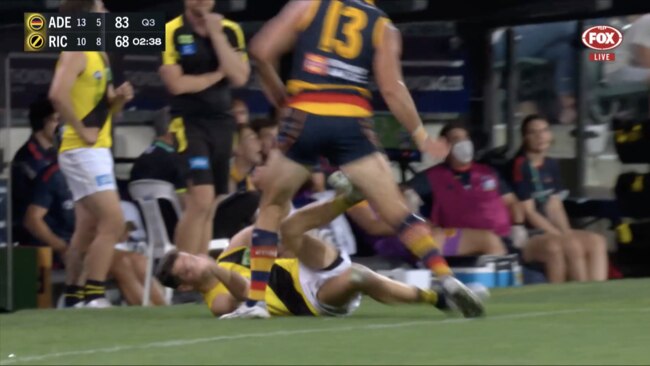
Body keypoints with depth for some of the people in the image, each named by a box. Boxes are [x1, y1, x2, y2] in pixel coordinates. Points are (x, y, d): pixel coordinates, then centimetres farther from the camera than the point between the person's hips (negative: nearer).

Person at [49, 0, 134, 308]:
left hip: (97, 150, 10)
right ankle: (94, 297, -18)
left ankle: (71, 297, 20)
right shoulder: (76, 54, -13)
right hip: (83, 151, -10)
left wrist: (120, 98, 2)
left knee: (87, 229, 13)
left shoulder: (99, 55, 16)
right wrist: (81, 130, -22)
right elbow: (58, 95, -30)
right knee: (113, 222, -16)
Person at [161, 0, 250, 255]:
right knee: (201, 200, -19)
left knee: (209, 208, 6)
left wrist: (216, 35, -8)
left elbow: (240, 78, -5)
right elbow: (177, 84, -12)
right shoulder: (172, 32, -6)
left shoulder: (230, 30, 7)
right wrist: (217, 74, -2)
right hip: (189, 123, -5)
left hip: (222, 123, 5)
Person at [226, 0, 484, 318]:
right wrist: (421, 136, 11)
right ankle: (448, 282, -5)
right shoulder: (382, 27, 12)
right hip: (352, 124, 0)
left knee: (272, 208, 18)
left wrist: (277, 94, 20)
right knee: (395, 211, 5)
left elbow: (262, 51, 5)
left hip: (305, 116, 0)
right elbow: (392, 90, 3)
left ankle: (256, 300, 12)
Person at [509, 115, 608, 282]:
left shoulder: (551, 166, 14)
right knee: (572, 246, -28)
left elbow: (555, 208, 11)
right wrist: (561, 235, -14)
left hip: (550, 232, 8)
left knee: (597, 242, -10)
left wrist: (566, 233, -6)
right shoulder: (520, 167, -10)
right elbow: (528, 212, -13)